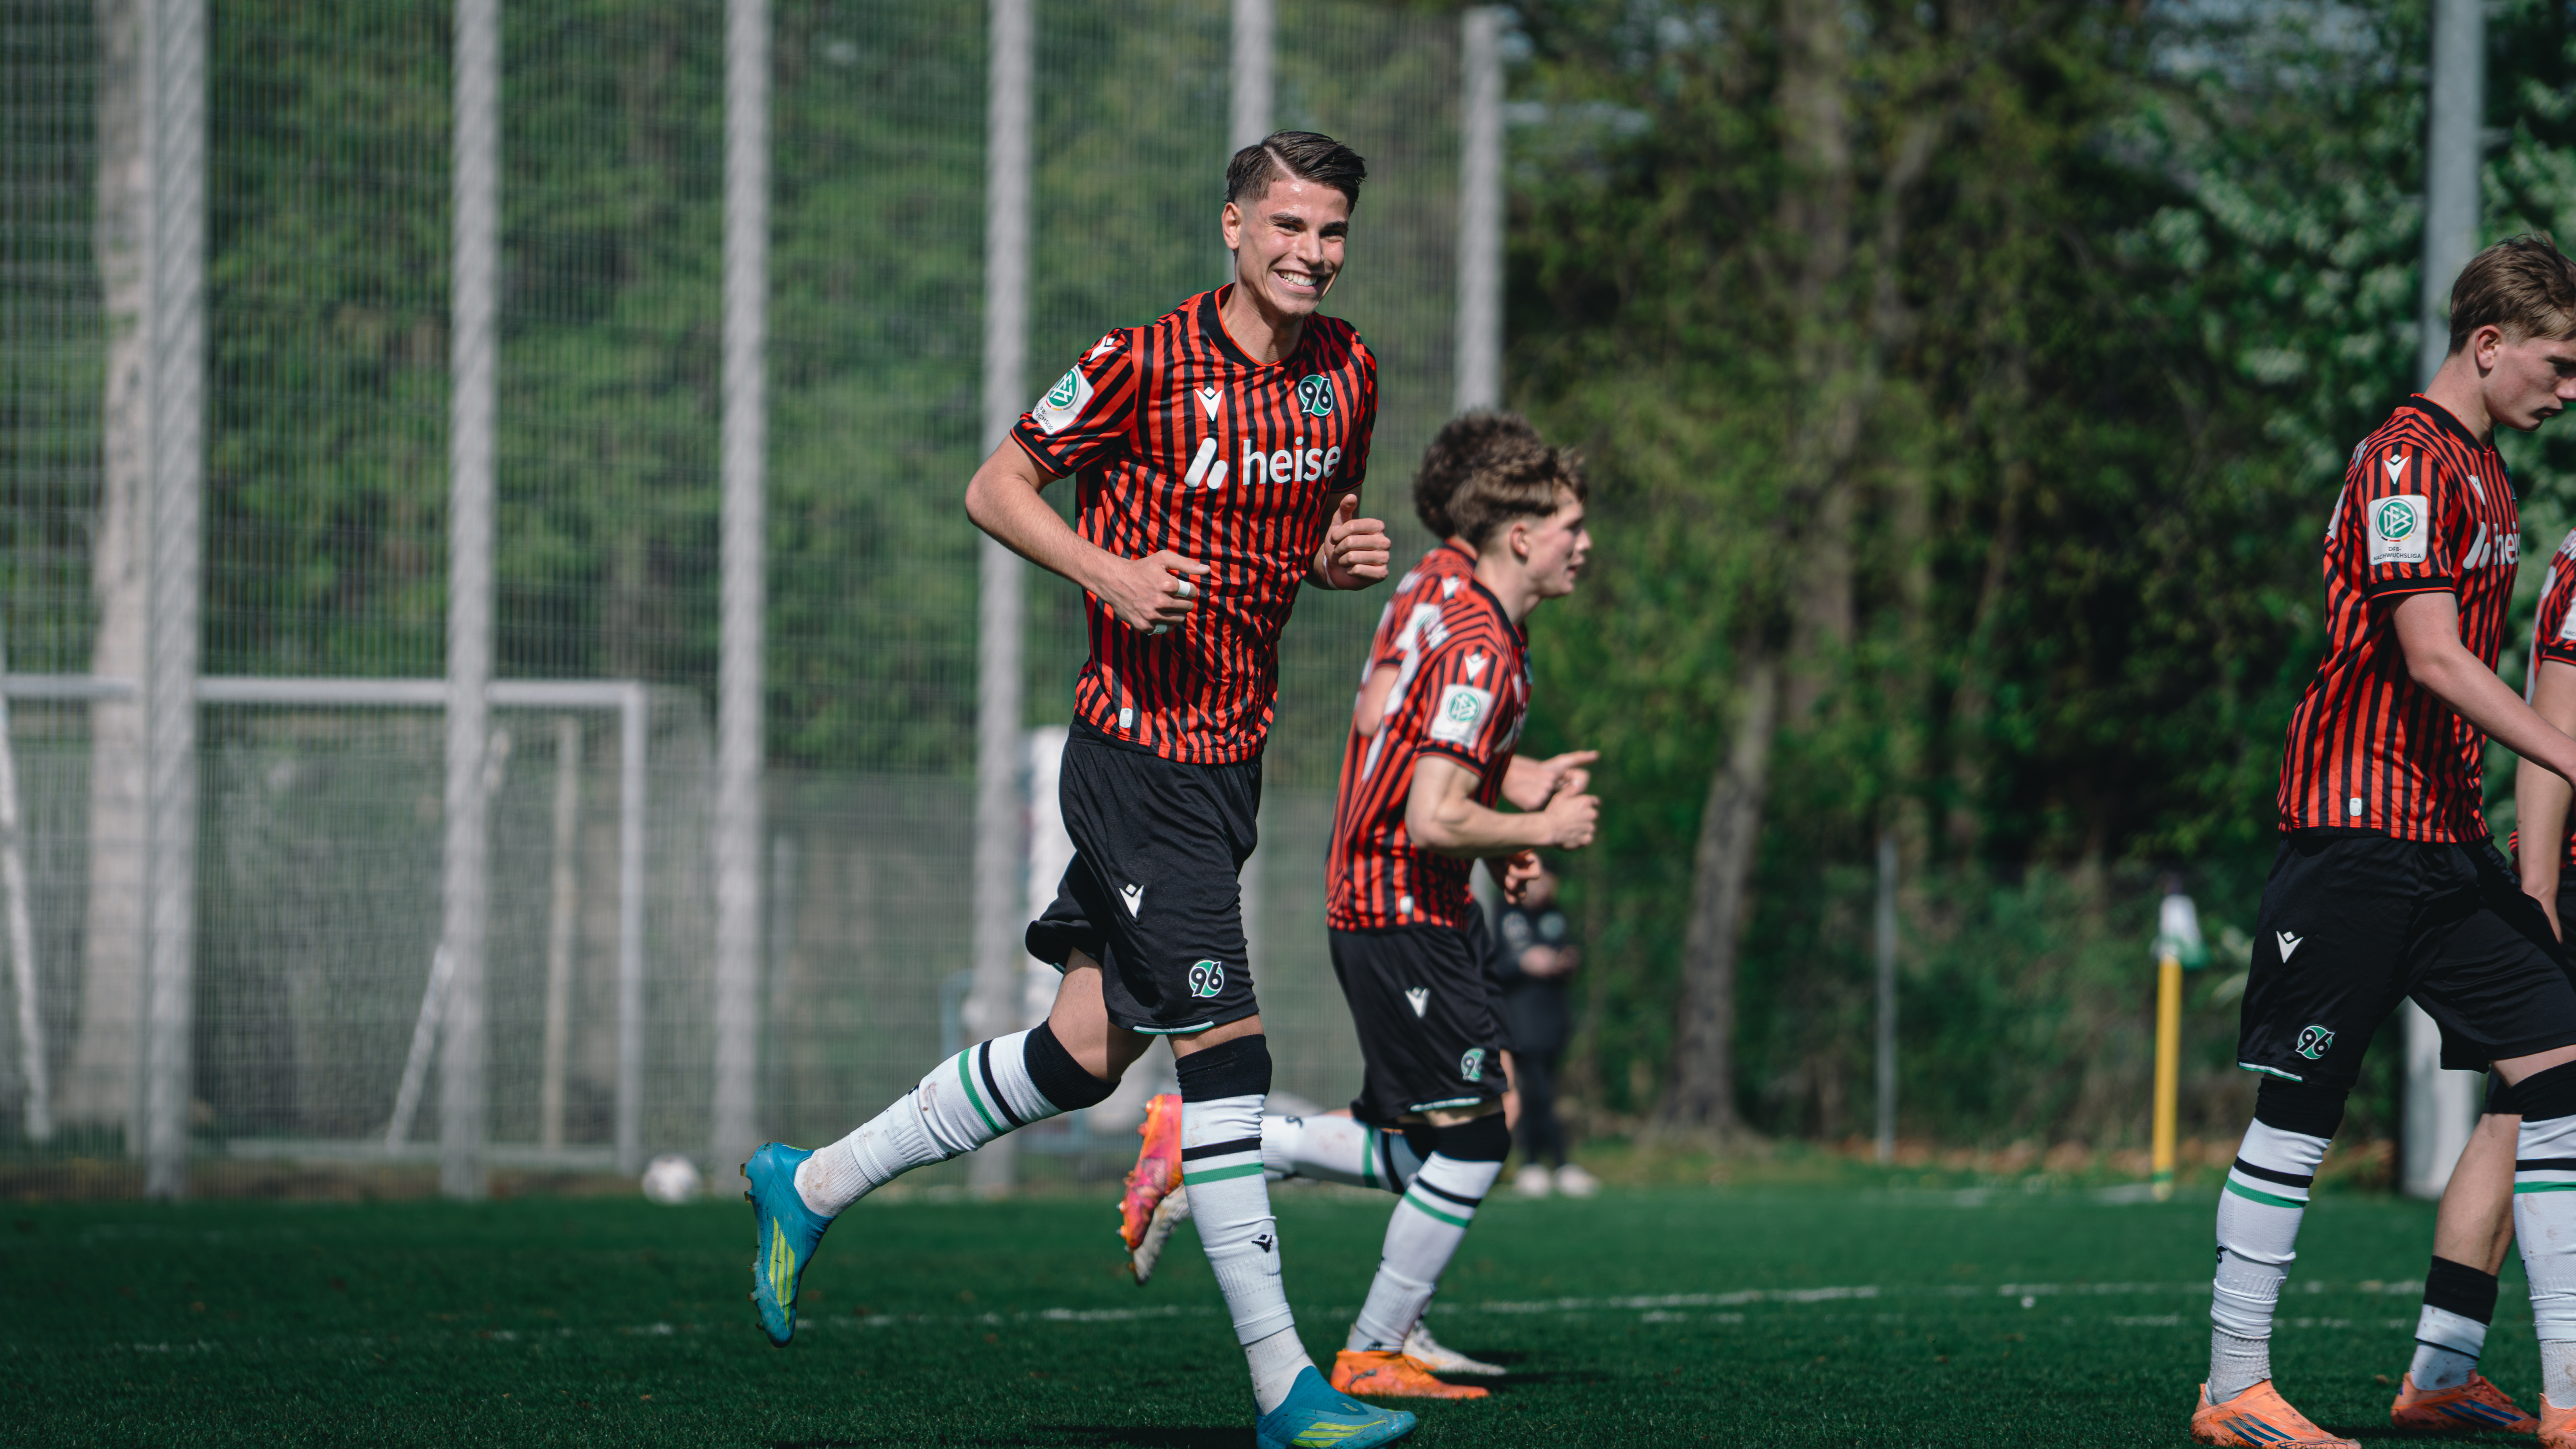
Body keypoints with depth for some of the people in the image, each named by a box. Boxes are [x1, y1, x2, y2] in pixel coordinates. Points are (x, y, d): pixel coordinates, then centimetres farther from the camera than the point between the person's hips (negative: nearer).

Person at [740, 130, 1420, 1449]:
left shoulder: (1344, 372, 8)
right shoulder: (1145, 364, -13)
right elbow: (996, 486, -4)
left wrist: (1342, 554, 1)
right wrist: (1113, 573, -19)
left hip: (1231, 754, 8)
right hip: (1138, 754, -8)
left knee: (1085, 1053, 10)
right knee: (1222, 1044, -12)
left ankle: (809, 1188, 27)